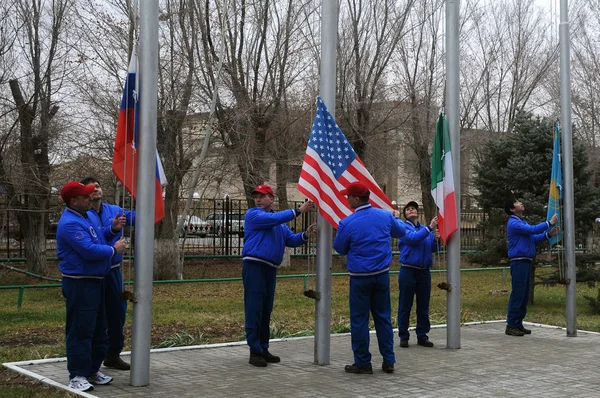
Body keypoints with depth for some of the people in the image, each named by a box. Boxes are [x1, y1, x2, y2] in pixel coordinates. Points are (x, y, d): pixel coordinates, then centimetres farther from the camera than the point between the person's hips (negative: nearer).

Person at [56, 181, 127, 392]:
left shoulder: (84, 216, 13)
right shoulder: (70, 223, -21)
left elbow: (96, 237, 23)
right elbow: (89, 250, -27)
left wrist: (112, 229, 5)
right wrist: (114, 250, -13)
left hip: (95, 281, 11)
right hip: (79, 283, -11)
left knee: (98, 329, 16)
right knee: (80, 330, -5)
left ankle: (93, 370, 26)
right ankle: (77, 375, 1)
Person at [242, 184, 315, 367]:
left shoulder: (280, 222, 20)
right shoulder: (253, 214, -1)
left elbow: (291, 240, 12)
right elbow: (272, 219, -16)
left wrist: (305, 235, -7)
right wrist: (298, 211, -17)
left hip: (271, 269, 7)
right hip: (254, 266, -7)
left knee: (266, 311, 11)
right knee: (254, 310, -7)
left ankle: (263, 349, 18)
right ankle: (255, 351, -4)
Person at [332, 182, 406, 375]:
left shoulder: (347, 223, -14)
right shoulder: (385, 216, -1)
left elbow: (340, 248, 1)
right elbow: (401, 232, 19)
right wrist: (394, 219, 38)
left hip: (360, 276, -4)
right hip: (382, 274, 4)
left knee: (359, 320, 5)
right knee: (383, 317, 13)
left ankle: (363, 362, 10)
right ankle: (388, 361, 16)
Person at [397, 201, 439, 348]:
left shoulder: (425, 228, 10)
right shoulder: (404, 228, -3)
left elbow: (433, 249, 9)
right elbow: (413, 238, -21)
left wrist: (435, 239, -10)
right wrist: (429, 228, -23)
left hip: (424, 272, 4)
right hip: (408, 271, -4)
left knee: (423, 306, 9)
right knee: (405, 306, 2)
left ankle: (422, 336, 18)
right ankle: (403, 337, 10)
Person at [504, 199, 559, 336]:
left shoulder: (522, 222, 21)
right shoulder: (513, 223, -11)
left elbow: (534, 238, 18)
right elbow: (532, 230, -20)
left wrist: (549, 234, 5)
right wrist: (550, 223, -12)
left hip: (526, 262, 10)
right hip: (519, 262, -10)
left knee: (524, 295, 10)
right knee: (517, 294, -9)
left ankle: (519, 324, 16)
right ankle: (511, 326, -6)